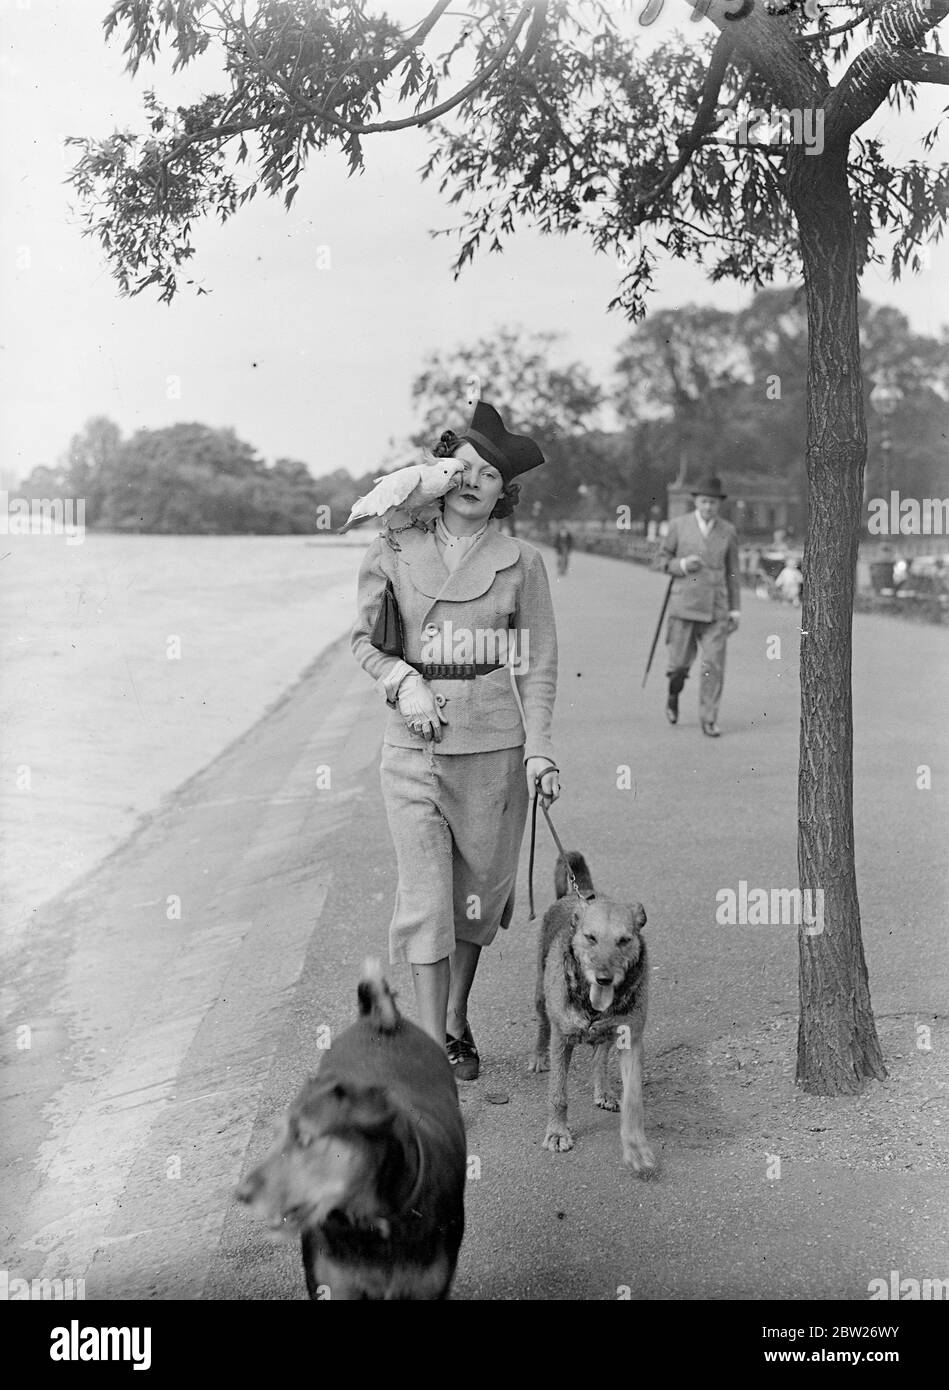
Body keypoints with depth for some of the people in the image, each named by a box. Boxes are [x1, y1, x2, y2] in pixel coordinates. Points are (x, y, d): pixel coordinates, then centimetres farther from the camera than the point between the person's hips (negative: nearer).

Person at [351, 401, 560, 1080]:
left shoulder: (522, 561, 1)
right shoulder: (394, 550, 2)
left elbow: (538, 663, 3)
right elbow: (365, 639, 11)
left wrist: (539, 750, -5)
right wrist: (403, 682, -8)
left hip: (495, 742, 1)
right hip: (414, 742, 0)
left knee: (479, 889, 11)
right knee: (425, 891, -4)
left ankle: (458, 1023, 32)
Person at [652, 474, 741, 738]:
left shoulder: (728, 531, 7)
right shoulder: (678, 526, 2)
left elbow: (732, 573, 13)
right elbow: (659, 561, 7)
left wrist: (735, 609, 10)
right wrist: (680, 565, -12)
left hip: (716, 609, 1)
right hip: (684, 606, -1)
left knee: (714, 665, -6)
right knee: (680, 662, 2)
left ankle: (708, 718, 3)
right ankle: (674, 694, 34)